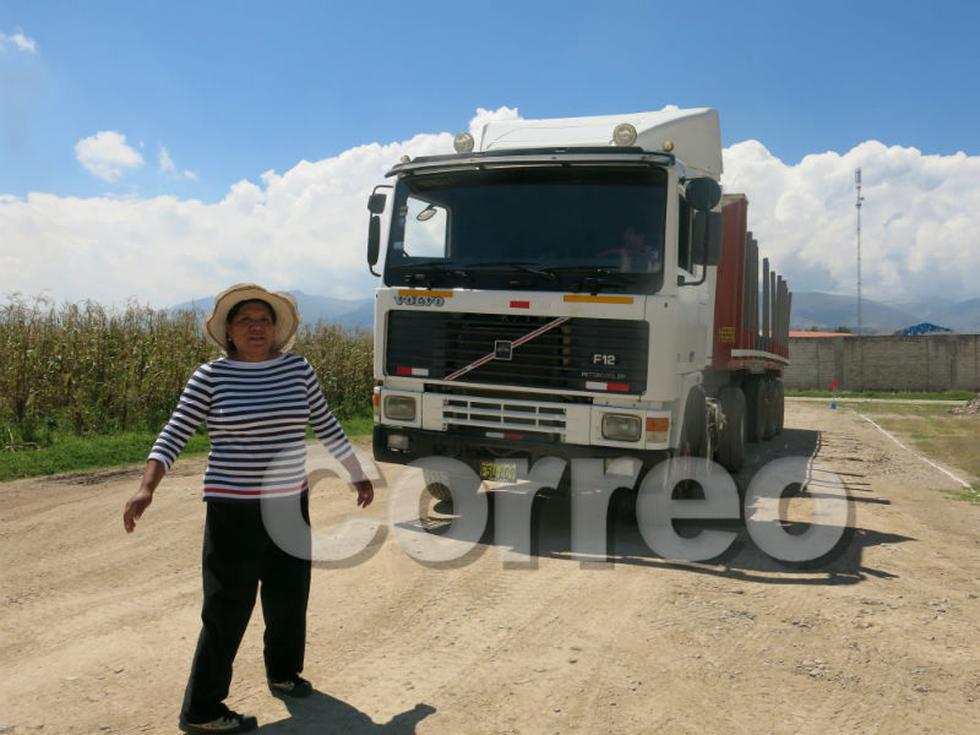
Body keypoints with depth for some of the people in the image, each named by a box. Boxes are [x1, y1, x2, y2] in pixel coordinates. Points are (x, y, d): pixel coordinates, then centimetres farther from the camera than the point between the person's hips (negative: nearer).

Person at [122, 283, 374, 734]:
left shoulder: (298, 369, 2)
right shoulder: (209, 376, -8)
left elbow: (327, 428, 10)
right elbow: (172, 437, -9)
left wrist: (359, 476, 16)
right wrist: (146, 488, -24)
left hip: (291, 503, 5)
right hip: (235, 509, -4)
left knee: (289, 596, 17)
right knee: (228, 609, 0)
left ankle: (283, 672, 41)